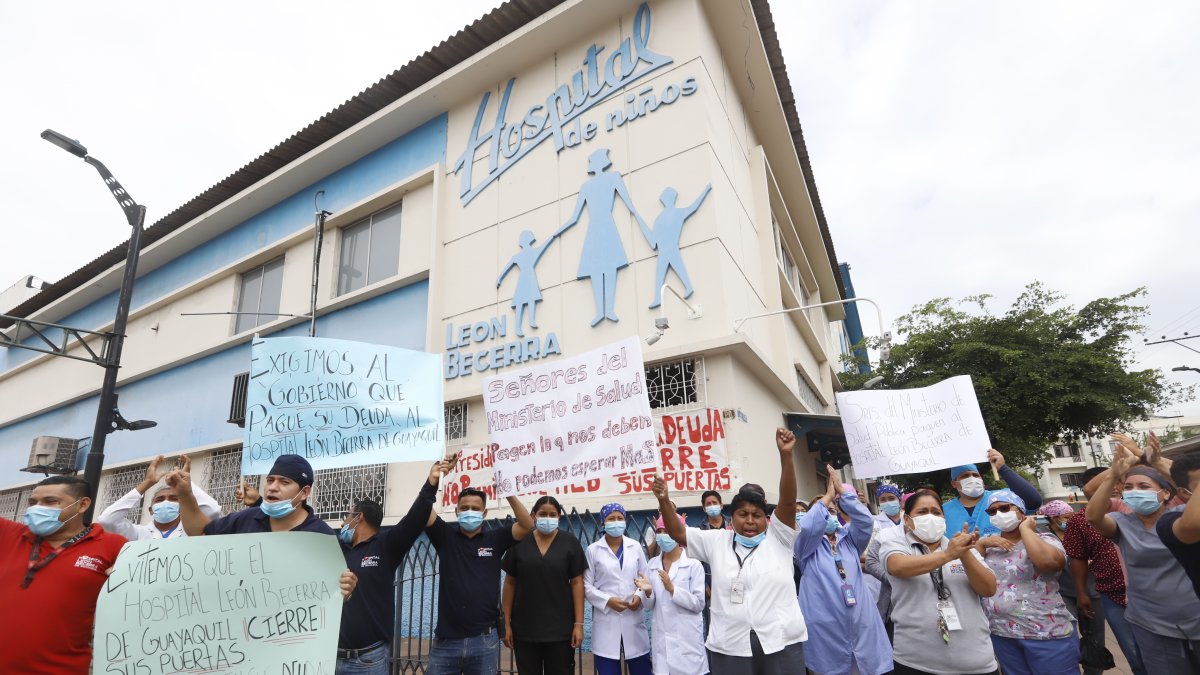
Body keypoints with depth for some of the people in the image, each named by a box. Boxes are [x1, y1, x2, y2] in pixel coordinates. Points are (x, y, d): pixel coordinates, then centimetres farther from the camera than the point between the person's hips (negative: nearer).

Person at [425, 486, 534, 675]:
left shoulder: (495, 538, 2)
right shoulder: (445, 536, 3)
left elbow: (527, 525, -10)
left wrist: (509, 494, -21)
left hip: (484, 640, 0)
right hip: (446, 639, 0)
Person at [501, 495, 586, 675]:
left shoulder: (570, 542, -4)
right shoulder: (519, 542, -2)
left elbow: (577, 583, -3)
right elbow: (510, 584, 3)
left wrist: (579, 623, -7)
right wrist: (507, 623, 1)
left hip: (560, 628, -1)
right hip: (524, 628, 1)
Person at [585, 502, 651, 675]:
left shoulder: (635, 546, 6)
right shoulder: (593, 550, -1)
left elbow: (645, 577, 8)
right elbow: (587, 586, -2)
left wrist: (639, 595, -10)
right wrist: (608, 600, -14)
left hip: (633, 618, 2)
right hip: (606, 621, -2)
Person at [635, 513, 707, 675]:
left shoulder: (693, 564, -8)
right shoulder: (652, 565, 4)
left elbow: (699, 604, -12)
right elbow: (650, 606, 8)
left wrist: (672, 589, -21)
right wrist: (648, 592, -13)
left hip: (687, 640, -4)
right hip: (662, 640, 4)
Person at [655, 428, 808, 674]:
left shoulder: (778, 538, 2)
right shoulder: (717, 542, 7)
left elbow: (788, 500, -11)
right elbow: (678, 533, 4)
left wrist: (785, 454, -24)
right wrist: (664, 500, -13)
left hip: (782, 643, -1)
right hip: (730, 647, 1)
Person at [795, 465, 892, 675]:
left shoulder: (849, 538, 11)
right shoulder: (807, 545, 1)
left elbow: (865, 520, -7)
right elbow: (808, 527, -21)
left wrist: (842, 490, -12)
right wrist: (828, 495, -13)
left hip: (862, 624, 3)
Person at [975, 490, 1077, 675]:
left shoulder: (1044, 539, -4)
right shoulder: (987, 542, 8)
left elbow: (1049, 562, -28)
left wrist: (1025, 529, -16)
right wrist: (981, 544, -9)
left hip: (1047, 634, -4)